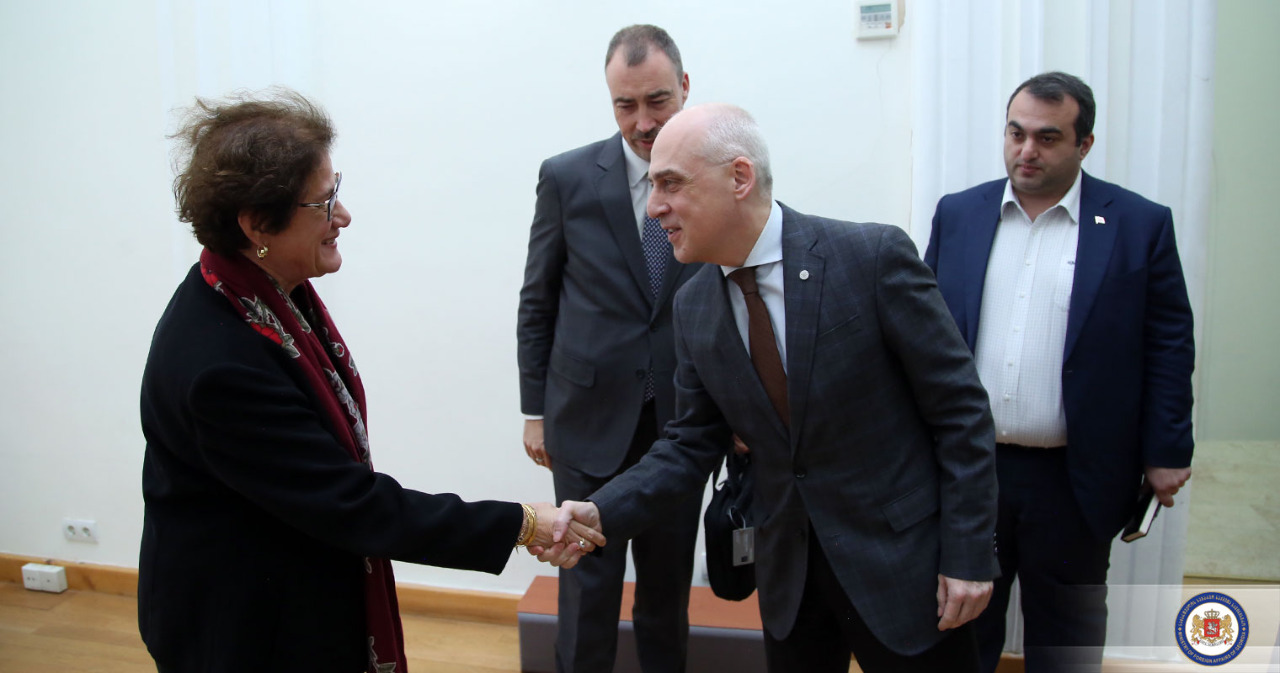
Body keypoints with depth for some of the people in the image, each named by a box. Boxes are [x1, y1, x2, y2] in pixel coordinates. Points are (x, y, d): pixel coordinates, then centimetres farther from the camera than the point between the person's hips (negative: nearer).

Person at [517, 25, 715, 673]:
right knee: (589, 584, 7)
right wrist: (535, 408, 3)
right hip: (590, 420, -1)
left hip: (683, 423, 1)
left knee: (669, 581, 15)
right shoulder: (567, 178, -3)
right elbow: (537, 304, 3)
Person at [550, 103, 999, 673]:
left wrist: (969, 555, -13)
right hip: (787, 571, 4)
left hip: (901, 561, -4)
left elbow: (961, 409, -12)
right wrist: (603, 512, -12)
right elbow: (692, 443, 4)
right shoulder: (693, 306, -1)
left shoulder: (875, 257, -16)